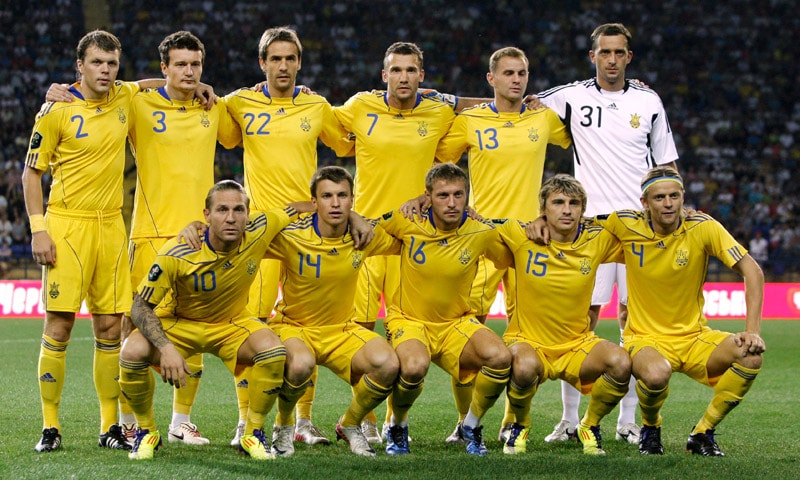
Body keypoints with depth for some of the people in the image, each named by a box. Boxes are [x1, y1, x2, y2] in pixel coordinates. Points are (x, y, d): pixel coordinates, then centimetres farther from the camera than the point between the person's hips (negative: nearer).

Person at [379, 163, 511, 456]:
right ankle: (397, 427, -2)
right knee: (414, 367, -37)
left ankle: (471, 426, 2)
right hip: (409, 320, -2)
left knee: (500, 358, -28)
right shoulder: (409, 224, -12)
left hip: (457, 323, 2)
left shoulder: (481, 233, -9)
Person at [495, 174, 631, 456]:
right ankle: (519, 426, -2)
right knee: (525, 366, -38)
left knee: (620, 363, -28)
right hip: (529, 342, -2)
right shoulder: (521, 238, -7)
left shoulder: (597, 242, -2)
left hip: (577, 347, 2)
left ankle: (590, 425, 2)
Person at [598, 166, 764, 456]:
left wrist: (753, 331, -23)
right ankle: (650, 429, 0)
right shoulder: (627, 225, -9)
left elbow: (752, 271, -14)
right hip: (645, 338, -2)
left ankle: (701, 433, -4)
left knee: (751, 356, -26)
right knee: (656, 374, -38)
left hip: (694, 337, 2)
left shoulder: (703, 228, -10)